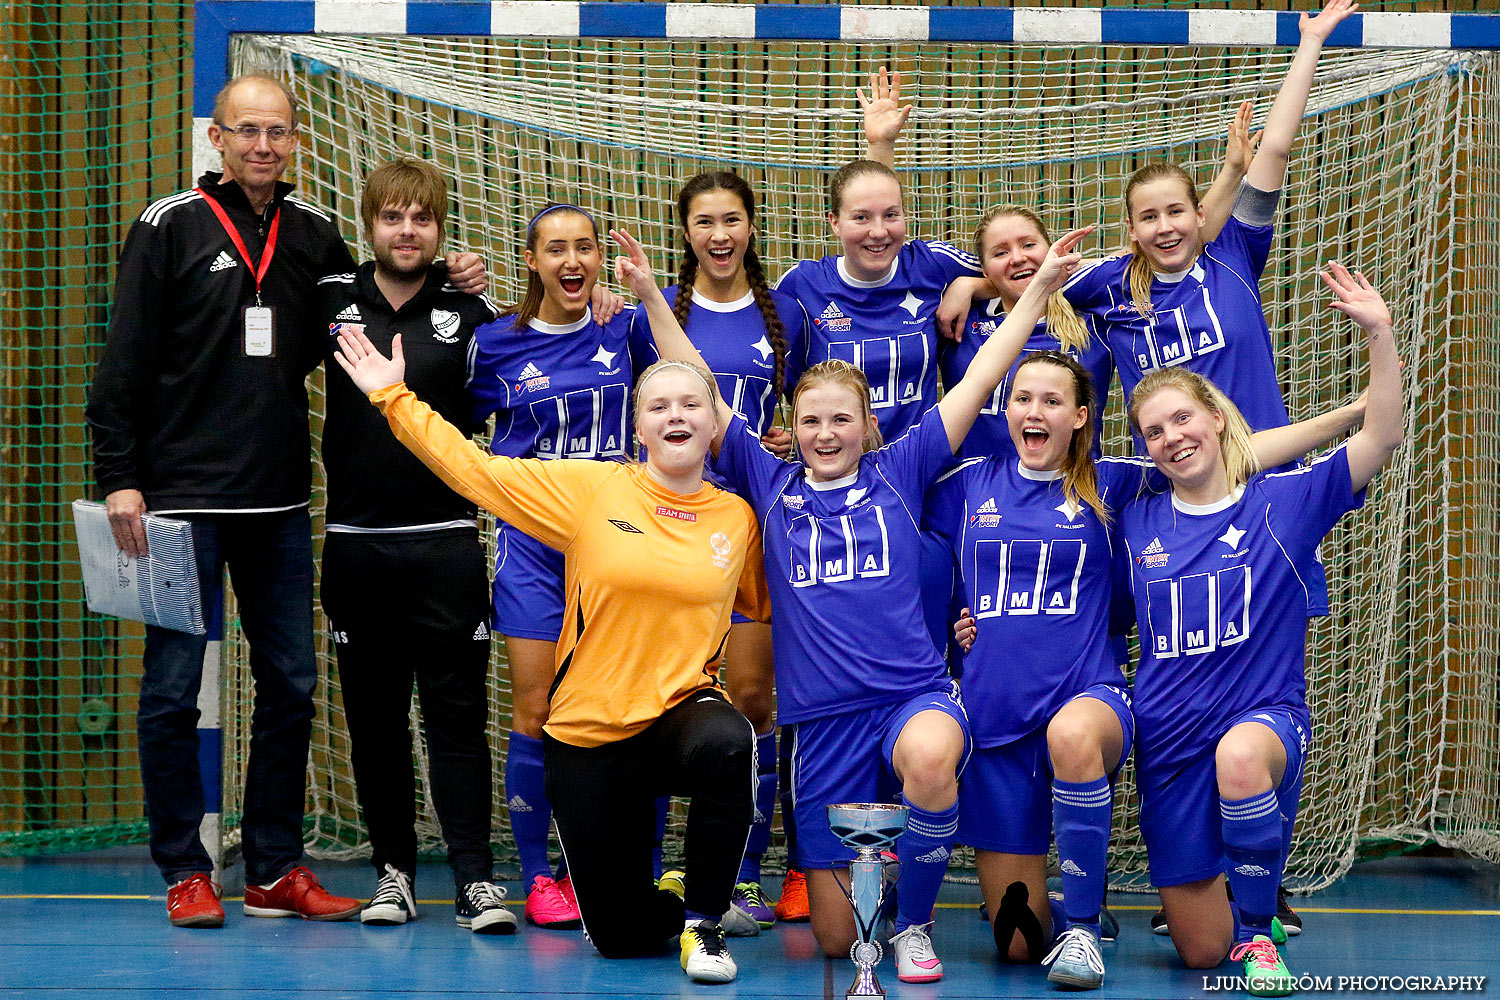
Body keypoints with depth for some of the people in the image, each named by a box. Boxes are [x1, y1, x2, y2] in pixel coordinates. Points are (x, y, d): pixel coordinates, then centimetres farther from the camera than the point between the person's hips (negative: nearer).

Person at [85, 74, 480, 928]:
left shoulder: (316, 236, 10)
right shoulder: (170, 227, -2)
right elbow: (126, 361, -4)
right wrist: (119, 478, -11)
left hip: (280, 504, 5)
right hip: (183, 499, -4)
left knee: (290, 685, 6)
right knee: (173, 689, -2)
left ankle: (278, 870, 15)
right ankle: (186, 872, 8)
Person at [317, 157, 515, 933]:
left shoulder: (469, 311, 1)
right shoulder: (333, 301, 5)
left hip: (446, 541, -2)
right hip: (355, 542, 2)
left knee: (456, 713, -3)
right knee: (374, 716, 7)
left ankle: (475, 879, -2)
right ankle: (392, 869, 18)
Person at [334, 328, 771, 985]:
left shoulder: (737, 518, 2)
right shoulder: (592, 489, -2)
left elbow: (770, 603, 19)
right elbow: (472, 468, -1)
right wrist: (392, 396, -2)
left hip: (684, 708, 0)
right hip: (588, 733, 0)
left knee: (726, 741, -40)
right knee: (621, 937, 1)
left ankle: (703, 924, -17)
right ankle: (678, 902, 41)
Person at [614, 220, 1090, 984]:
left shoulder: (900, 473, 8)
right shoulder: (771, 486, 11)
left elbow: (979, 379, 6)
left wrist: (1040, 285, 4)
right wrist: (652, 298, 5)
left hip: (914, 694, -2)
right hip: (823, 720, 2)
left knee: (931, 755, -41)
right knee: (836, 938, 0)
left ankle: (913, 924, -14)